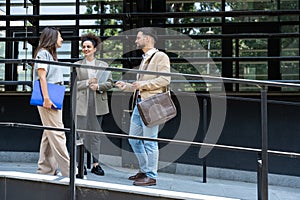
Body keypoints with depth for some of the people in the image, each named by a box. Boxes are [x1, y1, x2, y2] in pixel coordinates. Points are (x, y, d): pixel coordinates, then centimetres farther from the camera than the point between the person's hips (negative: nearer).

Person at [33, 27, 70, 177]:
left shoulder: (51, 54, 22)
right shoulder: (43, 53, -5)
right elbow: (42, 77, -14)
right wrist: (46, 99, -20)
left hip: (54, 99, 10)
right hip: (48, 99, -10)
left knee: (49, 134, 10)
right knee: (57, 134, -10)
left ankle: (45, 170, 14)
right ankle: (68, 171, -10)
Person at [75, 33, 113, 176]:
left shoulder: (103, 65, 10)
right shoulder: (77, 65, 8)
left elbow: (109, 83, 6)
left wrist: (98, 86, -11)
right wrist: (87, 82, -12)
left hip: (98, 104, 1)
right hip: (82, 104, -1)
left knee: (96, 134, 5)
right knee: (81, 134, -1)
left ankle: (96, 164, 10)